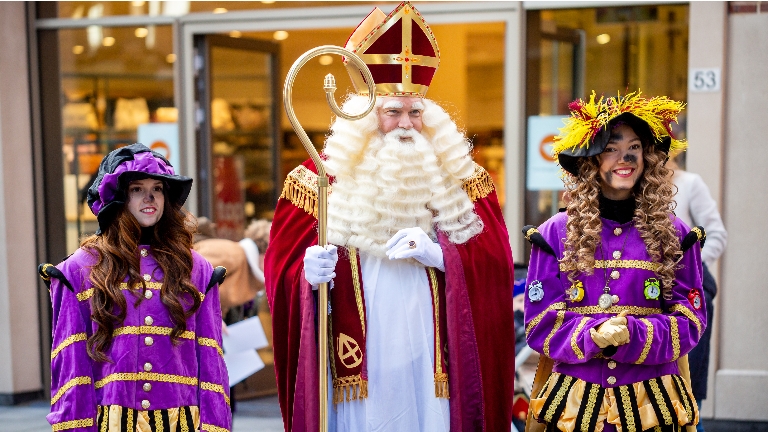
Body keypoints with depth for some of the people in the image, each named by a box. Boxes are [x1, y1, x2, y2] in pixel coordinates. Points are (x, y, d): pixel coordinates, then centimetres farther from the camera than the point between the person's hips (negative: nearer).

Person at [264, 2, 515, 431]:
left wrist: (439, 256, -17)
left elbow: (495, 260, 0)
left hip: (431, 357, 1)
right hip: (360, 358, -1)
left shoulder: (459, 174, 5)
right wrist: (308, 272, -22)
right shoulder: (326, 174, 1)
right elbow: (286, 263, 0)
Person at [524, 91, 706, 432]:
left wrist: (632, 335, -18)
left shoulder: (674, 235, 1)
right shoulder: (556, 234, -2)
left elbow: (688, 322, -1)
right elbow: (540, 323, -4)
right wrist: (593, 336, -21)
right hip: (575, 400, -1)